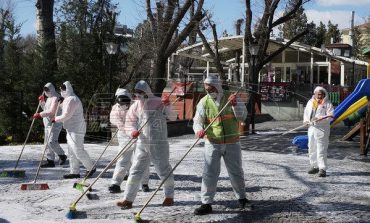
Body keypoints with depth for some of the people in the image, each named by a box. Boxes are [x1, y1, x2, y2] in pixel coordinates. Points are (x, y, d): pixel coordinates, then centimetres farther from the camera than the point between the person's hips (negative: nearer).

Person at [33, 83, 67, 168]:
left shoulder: (56, 98, -14)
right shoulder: (49, 98, 19)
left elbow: (51, 111, -24)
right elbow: (45, 108, 27)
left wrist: (40, 115, -29)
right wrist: (42, 101, 11)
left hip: (55, 123, -10)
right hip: (48, 123, 10)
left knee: (52, 142, -17)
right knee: (47, 142, 8)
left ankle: (62, 156, 1)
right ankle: (50, 161, 12)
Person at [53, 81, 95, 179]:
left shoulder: (72, 100, -18)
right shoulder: (68, 99, 16)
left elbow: (66, 116, -20)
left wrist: (55, 119, -8)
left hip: (76, 129, -11)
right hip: (71, 129, 11)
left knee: (78, 151, -7)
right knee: (72, 152, 11)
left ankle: (91, 168, 5)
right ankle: (74, 172, 14)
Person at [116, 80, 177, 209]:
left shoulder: (159, 103, -6)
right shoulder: (136, 106, 3)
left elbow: (173, 117, -6)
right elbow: (129, 123, 6)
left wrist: (168, 106, -24)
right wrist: (133, 131, -16)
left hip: (159, 144, -3)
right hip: (142, 144, 3)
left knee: (164, 170, 7)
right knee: (135, 171, 2)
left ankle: (169, 197, 26)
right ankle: (128, 200, 6)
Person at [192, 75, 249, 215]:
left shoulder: (232, 98, -4)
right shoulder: (204, 102, -4)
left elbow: (242, 117, -8)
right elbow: (197, 121, -6)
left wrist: (235, 105, -24)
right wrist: (199, 130, -27)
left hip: (232, 143, 0)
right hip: (212, 144, 0)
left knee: (236, 172, 13)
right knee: (209, 174, -4)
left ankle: (241, 198, 33)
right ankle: (206, 204, 3)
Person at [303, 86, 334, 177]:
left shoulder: (327, 104, -3)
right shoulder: (310, 102, 14)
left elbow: (330, 116, -11)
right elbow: (306, 113, 18)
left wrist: (320, 119, -24)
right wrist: (307, 120, -2)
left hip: (322, 129, -6)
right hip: (312, 128, 6)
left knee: (321, 149, -10)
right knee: (311, 149, 13)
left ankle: (322, 169, -9)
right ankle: (314, 166, 24)